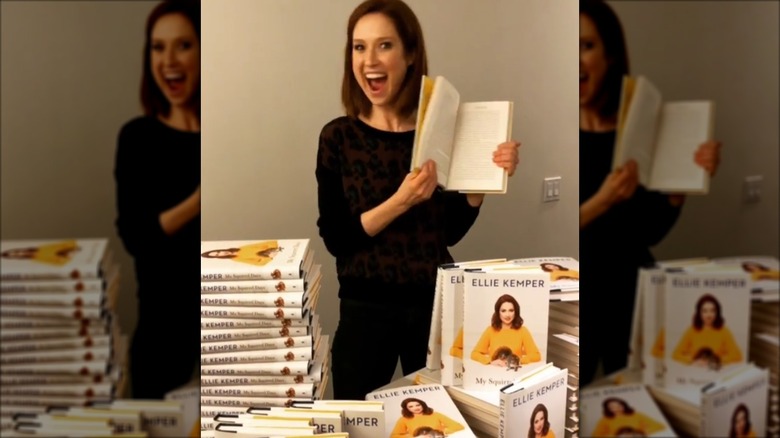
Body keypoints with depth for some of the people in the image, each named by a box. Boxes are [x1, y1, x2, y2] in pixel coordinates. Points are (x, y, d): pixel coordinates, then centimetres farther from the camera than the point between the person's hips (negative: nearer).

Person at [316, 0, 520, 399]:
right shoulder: (339, 136, -7)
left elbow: (450, 232, 0)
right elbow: (335, 238, -11)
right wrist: (400, 202, -23)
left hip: (435, 303, 2)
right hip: (365, 308, -1)